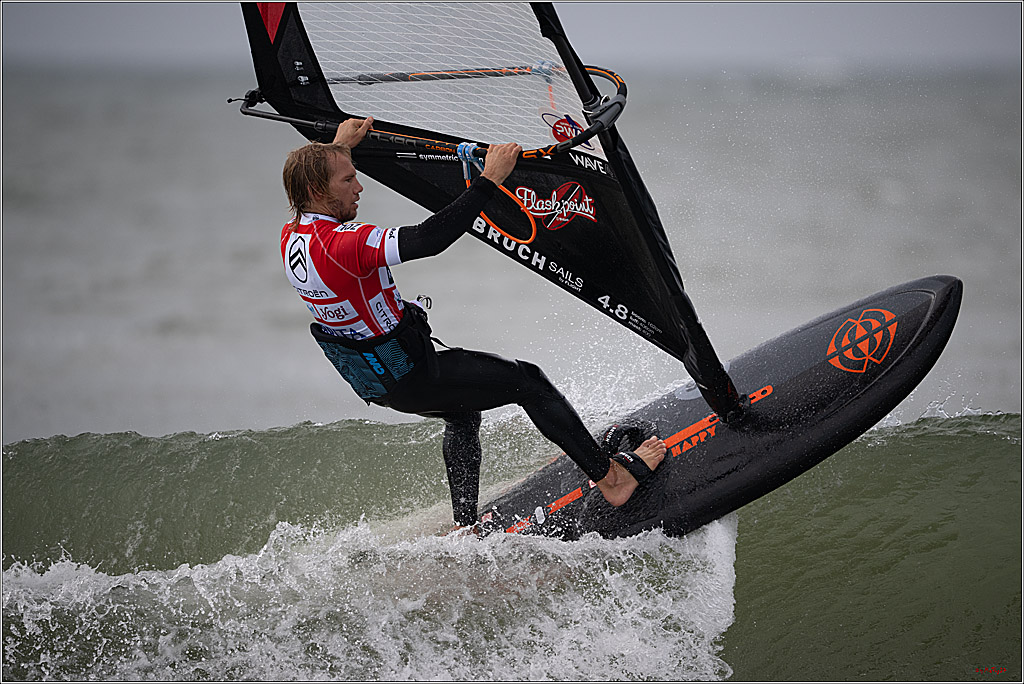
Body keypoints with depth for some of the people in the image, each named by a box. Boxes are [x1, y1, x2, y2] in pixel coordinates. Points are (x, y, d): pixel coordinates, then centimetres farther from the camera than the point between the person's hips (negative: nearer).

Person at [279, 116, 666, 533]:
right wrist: (490, 180, -33)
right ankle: (612, 478, 13)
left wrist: (340, 145, 30)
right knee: (527, 381, 3)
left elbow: (306, 193, 21)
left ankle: (465, 529, 34)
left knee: (462, 412, 32)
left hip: (371, 381, 9)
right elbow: (428, 240, -38)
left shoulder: (292, 237, -4)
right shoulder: (341, 245, -32)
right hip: (410, 377, -9)